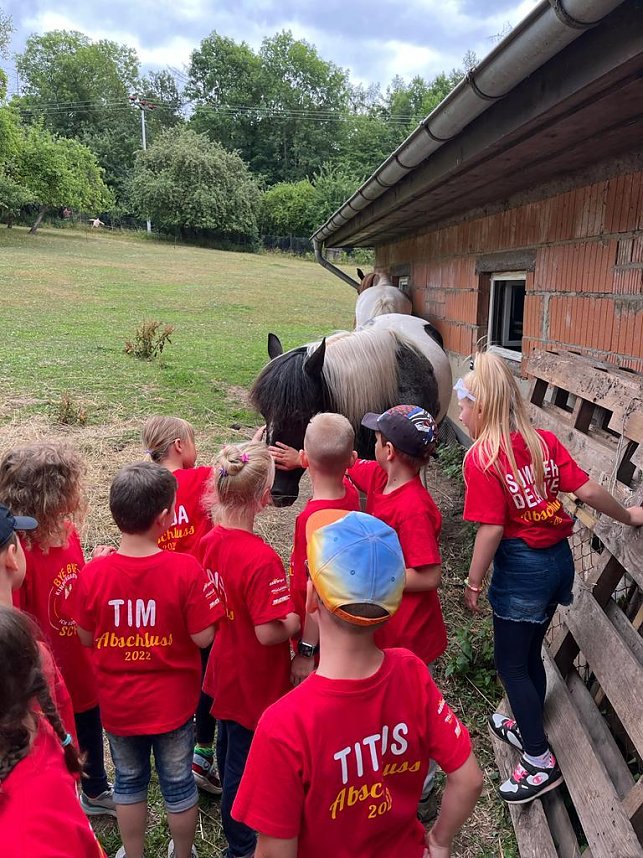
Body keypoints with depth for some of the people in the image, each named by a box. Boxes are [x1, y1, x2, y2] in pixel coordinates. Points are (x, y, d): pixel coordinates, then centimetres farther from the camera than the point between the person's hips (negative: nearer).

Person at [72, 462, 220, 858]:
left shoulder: (93, 573, -19)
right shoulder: (185, 569, -26)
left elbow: (87, 638, -4)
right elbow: (202, 637, -19)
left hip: (119, 703, 2)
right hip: (173, 701, -1)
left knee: (129, 782, 26)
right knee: (178, 783, 22)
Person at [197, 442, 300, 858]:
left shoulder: (209, 541, -10)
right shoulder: (262, 559, -34)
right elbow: (269, 633, -30)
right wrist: (303, 616, -15)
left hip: (224, 671, 8)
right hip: (255, 682, -8)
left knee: (230, 743, 31)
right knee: (246, 764, 13)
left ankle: (234, 818, 58)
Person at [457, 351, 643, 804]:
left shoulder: (481, 458, -20)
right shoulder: (544, 440, -3)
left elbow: (491, 529, -20)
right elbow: (587, 490, -3)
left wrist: (473, 583, -8)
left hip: (521, 567, -7)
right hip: (560, 558, 7)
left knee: (511, 663, 11)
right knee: (530, 652, 24)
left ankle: (540, 761, 22)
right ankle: (528, 728, 43)